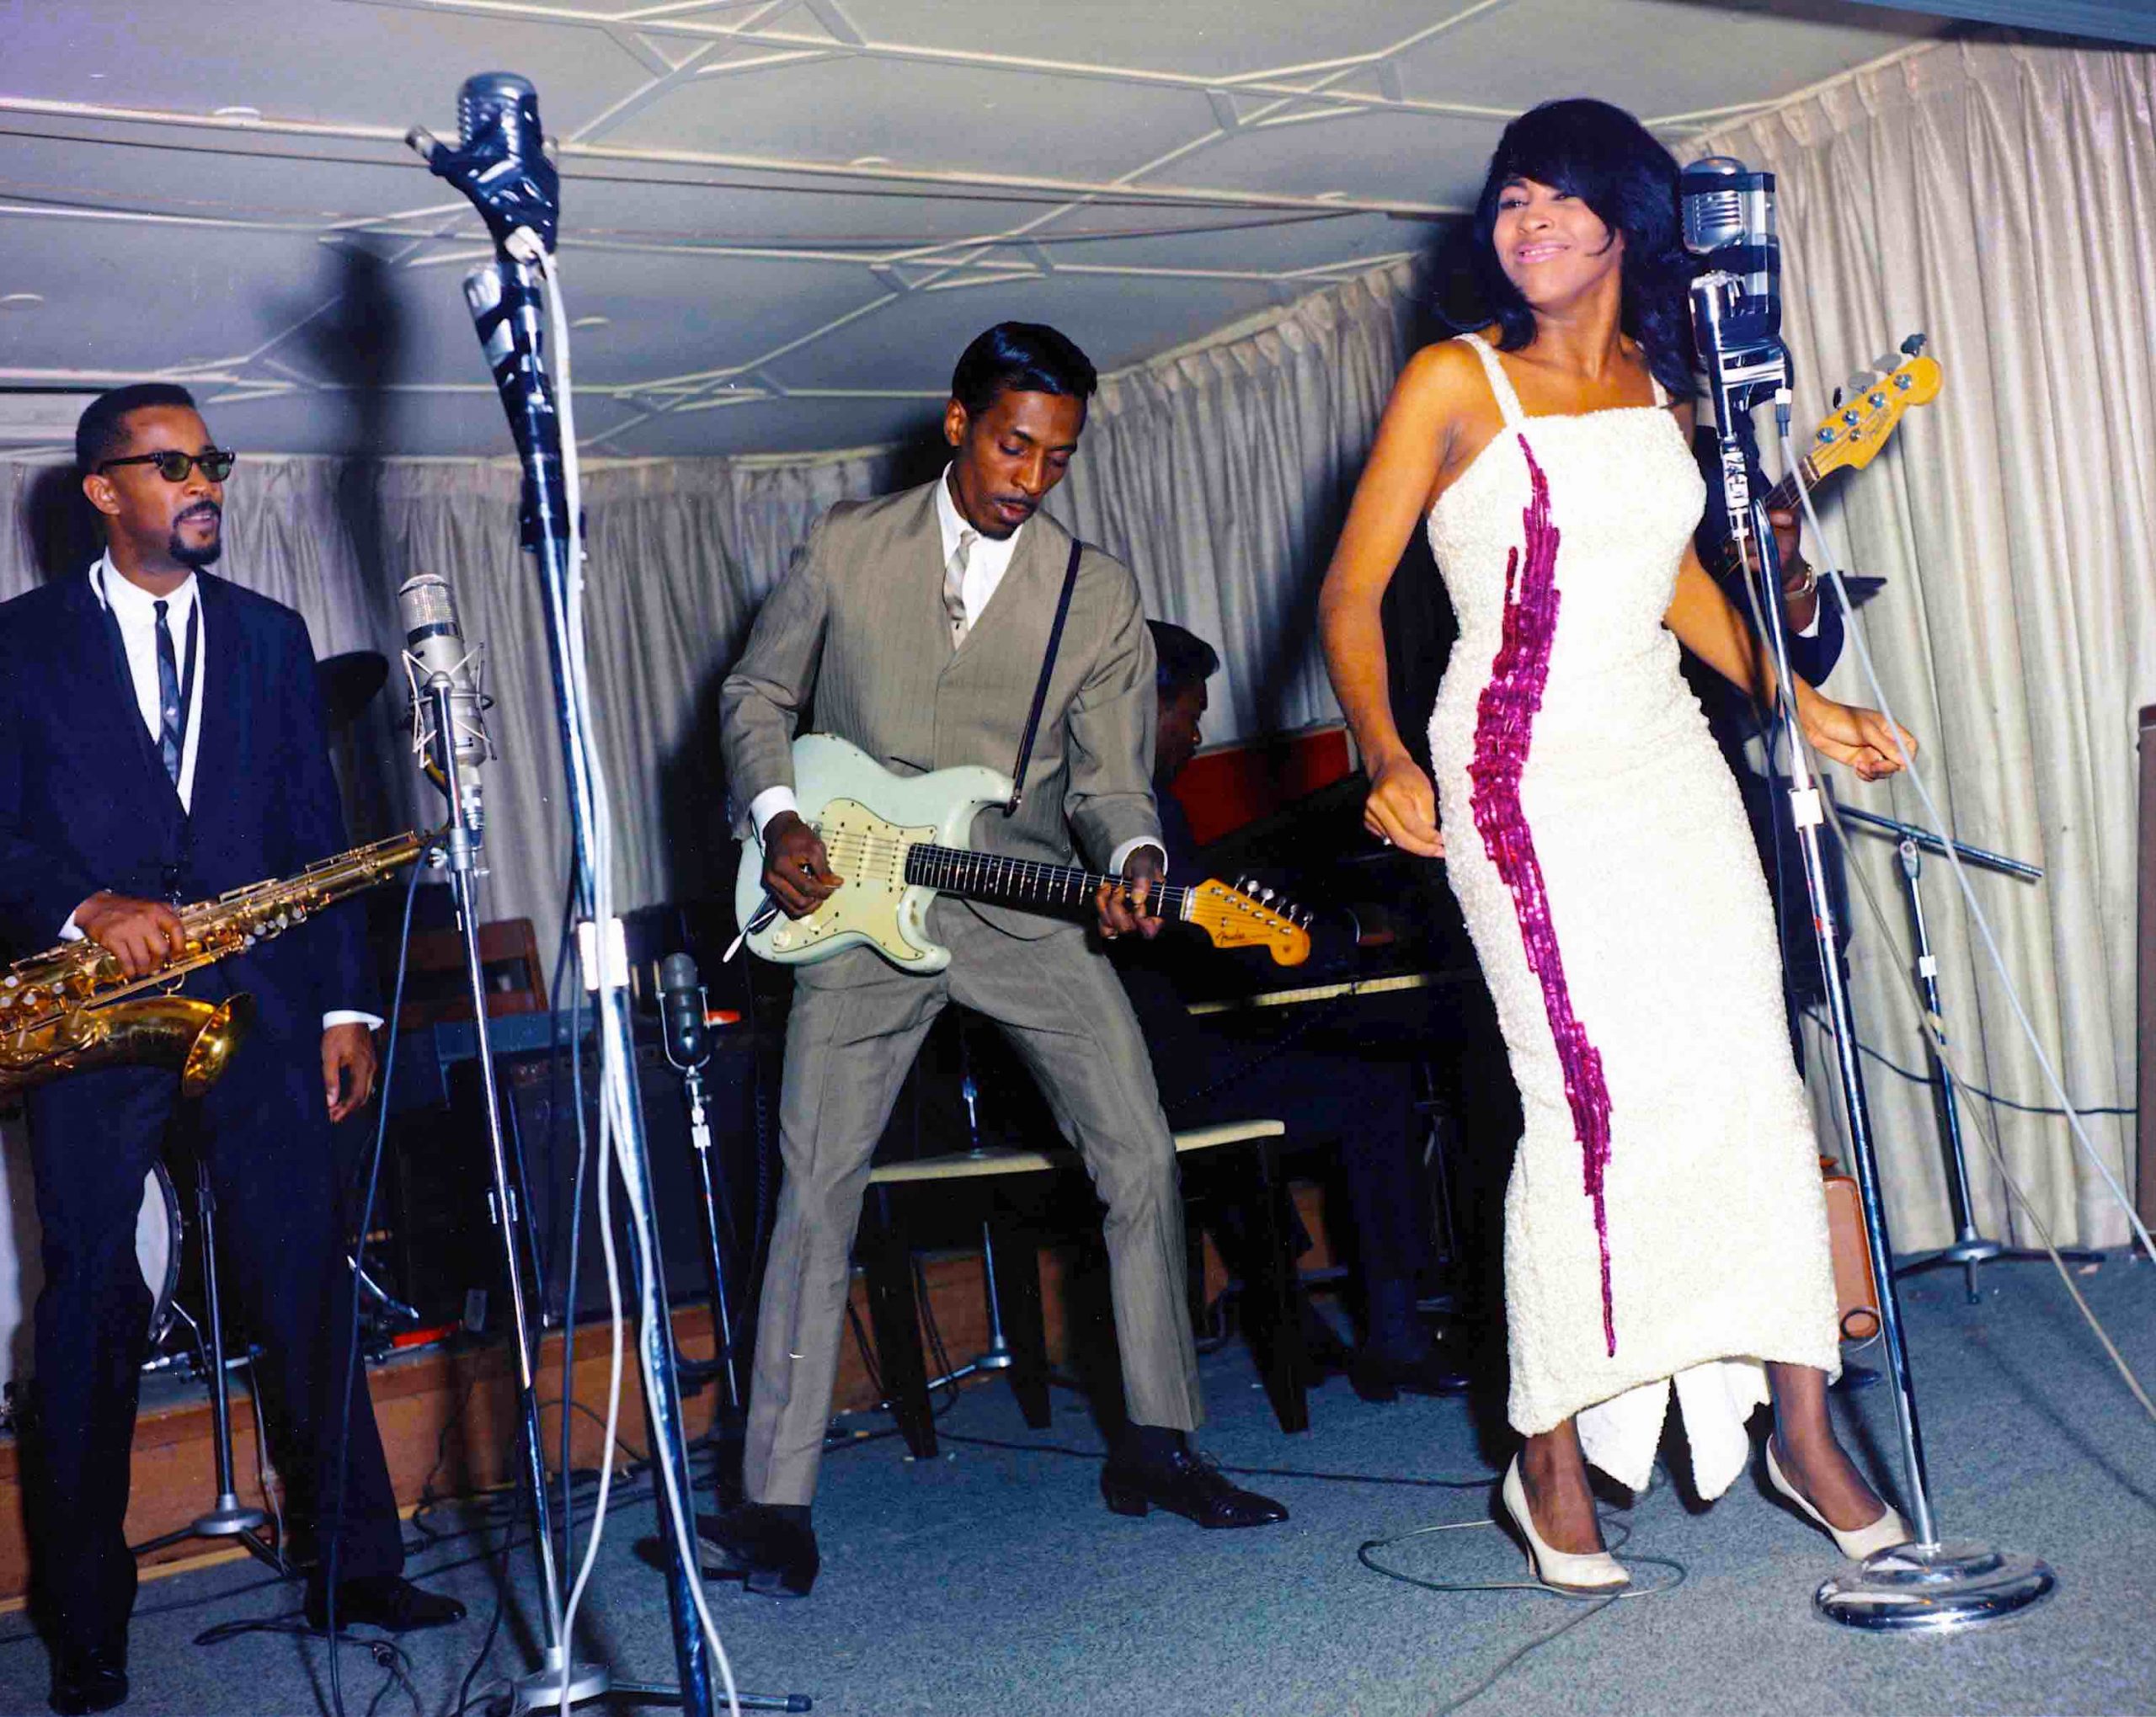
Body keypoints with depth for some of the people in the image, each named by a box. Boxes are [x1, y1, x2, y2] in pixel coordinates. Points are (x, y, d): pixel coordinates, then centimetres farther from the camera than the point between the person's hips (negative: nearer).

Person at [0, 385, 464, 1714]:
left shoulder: (269, 635, 15)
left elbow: (317, 833, 12)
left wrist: (343, 1004, 6)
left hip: (255, 997, 2)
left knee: (308, 1282, 0)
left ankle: (359, 1568, 8)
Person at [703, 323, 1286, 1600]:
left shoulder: (1101, 595, 1)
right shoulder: (847, 547, 2)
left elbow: (1111, 777, 0)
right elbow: (757, 695, 11)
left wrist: (1132, 859, -21)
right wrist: (778, 817, -5)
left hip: (1027, 908, 1)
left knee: (1142, 1158, -5)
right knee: (817, 1187, -5)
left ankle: (1157, 1445, 13)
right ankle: (777, 1506, 2)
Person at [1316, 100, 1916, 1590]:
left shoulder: (1661, 388, 13)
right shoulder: (1456, 382, -3)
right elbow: (1351, 591, -5)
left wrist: (1797, 700, 19)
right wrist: (1384, 754, -19)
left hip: (1668, 761, 5)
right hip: (1524, 779, -5)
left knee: (1752, 1074, 1)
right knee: (1593, 1098, -11)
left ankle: (1802, 1426, 12)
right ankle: (1551, 1460, 4)